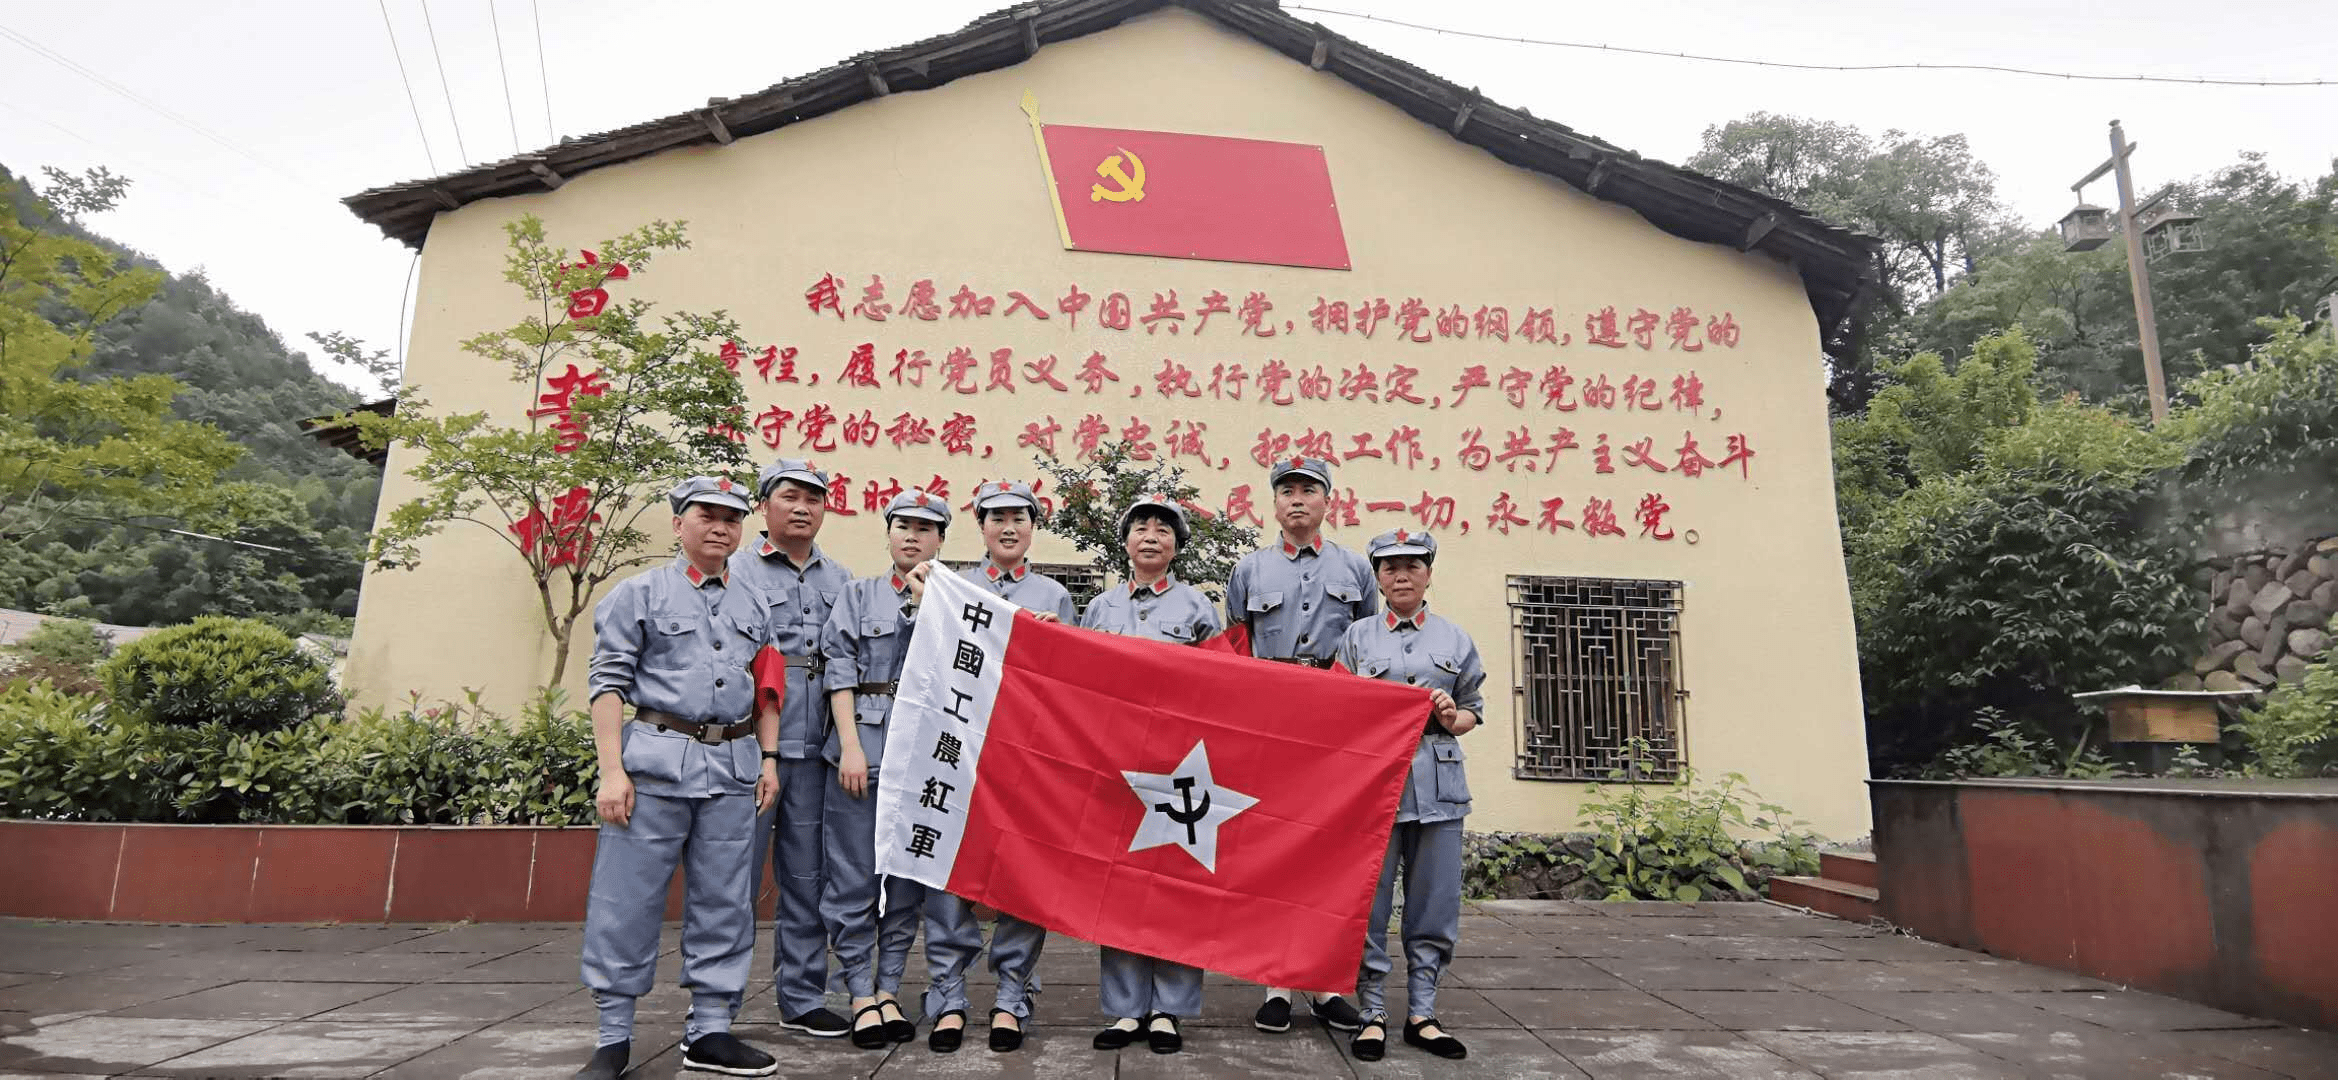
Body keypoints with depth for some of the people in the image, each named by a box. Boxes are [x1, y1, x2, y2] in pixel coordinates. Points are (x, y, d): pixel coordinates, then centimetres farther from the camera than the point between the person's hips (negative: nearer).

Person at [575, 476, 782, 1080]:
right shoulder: (640, 594, 4)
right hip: (657, 760, -4)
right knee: (628, 901, 0)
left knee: (724, 905, 6)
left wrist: (768, 759, 11)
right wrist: (612, 771, -10)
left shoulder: (753, 605, 17)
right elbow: (609, 686, -2)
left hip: (734, 766, 4)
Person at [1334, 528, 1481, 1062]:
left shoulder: (1455, 639, 11)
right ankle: (1372, 1014, 14)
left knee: (1435, 907, 6)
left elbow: (1474, 711, 15)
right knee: (1368, 903, 1)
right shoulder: (1357, 637, 8)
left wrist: (1451, 717, -5)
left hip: (1438, 784, 2)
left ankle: (1422, 1016, 20)